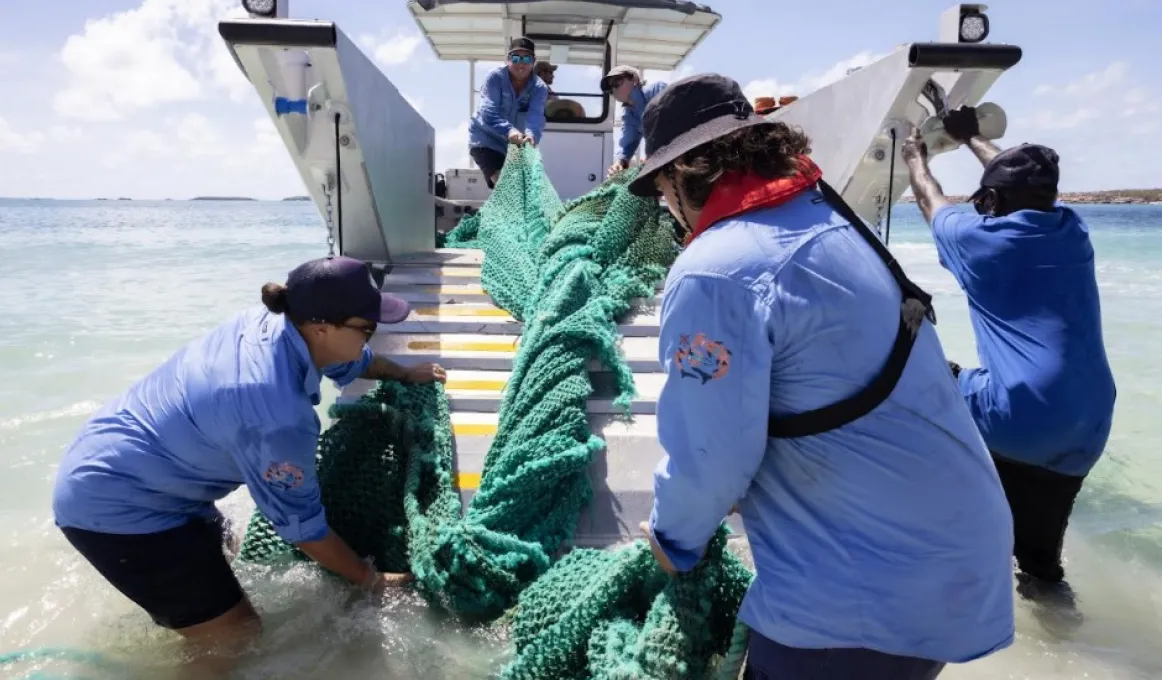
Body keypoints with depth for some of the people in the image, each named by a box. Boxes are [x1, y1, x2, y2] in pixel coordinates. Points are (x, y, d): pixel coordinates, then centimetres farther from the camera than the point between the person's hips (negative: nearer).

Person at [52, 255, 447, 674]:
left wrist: (407, 374, 26)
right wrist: (372, 580, -7)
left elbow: (353, 360, 13)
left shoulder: (276, 322, -10)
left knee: (219, 552, 30)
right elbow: (302, 525, -20)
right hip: (113, 503, -9)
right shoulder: (279, 416, -34)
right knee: (233, 634, -3)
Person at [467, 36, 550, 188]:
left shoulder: (539, 88, -11)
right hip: (486, 139, -4)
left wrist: (531, 134, -53)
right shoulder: (495, 77, -19)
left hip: (514, 145, 4)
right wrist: (509, 130, -52)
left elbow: (535, 116, -29)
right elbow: (488, 112, -32)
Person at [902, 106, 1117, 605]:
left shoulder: (979, 237, -4)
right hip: (1085, 433, 7)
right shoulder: (1073, 231, 11)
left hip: (1016, 420, -6)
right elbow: (1023, 181, 30)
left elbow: (931, 199, 17)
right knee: (1038, 534, 24)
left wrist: (915, 158, 37)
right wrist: (971, 137, 43)